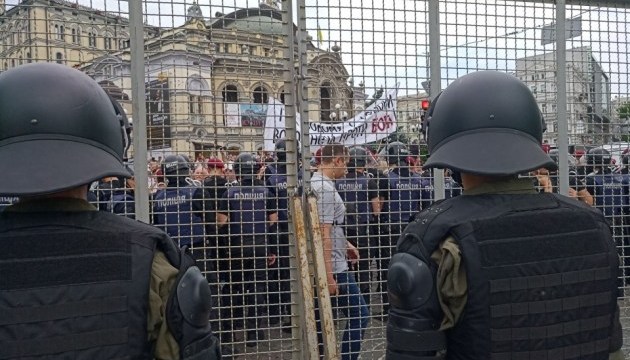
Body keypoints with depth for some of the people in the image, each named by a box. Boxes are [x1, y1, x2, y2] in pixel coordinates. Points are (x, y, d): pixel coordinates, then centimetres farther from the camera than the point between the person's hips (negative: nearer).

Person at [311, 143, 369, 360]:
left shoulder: (314, 183, 12)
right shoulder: (325, 189, -18)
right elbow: (323, 235, -23)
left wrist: (345, 245, 27)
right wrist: (330, 277, -23)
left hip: (318, 267, 10)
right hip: (332, 267, -10)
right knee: (359, 314, 0)